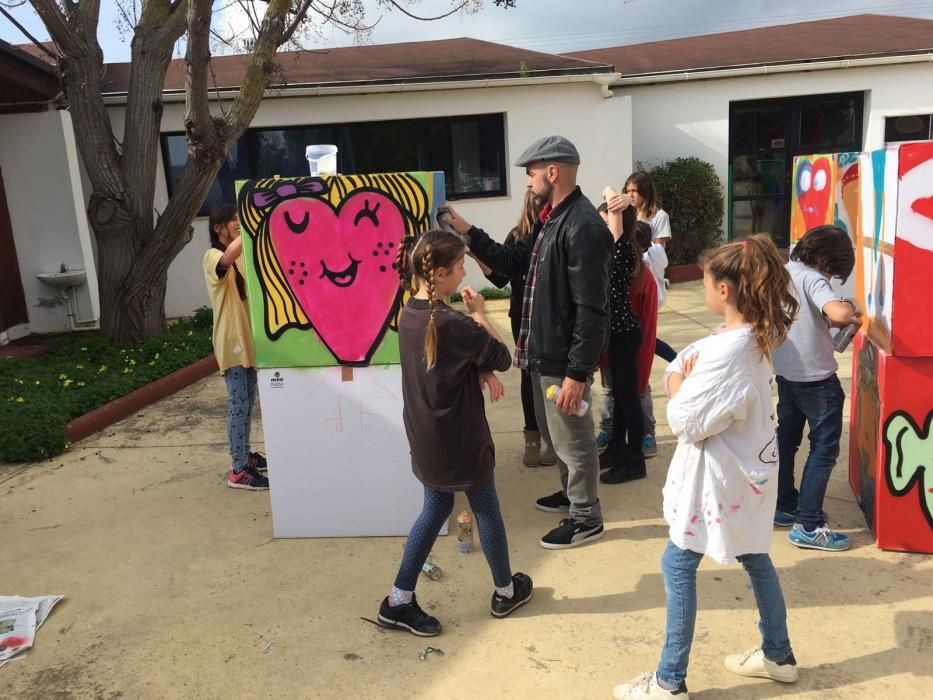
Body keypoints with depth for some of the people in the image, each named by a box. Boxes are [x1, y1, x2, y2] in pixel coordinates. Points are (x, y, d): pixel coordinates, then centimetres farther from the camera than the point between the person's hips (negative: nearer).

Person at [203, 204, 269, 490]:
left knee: (247, 402, 16)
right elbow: (228, 257, -37)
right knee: (238, 404, -6)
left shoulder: (240, 256, 16)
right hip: (232, 341, -9)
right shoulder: (213, 256, -13)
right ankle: (239, 471, 0)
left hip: (248, 338, 9)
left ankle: (245, 456, 29)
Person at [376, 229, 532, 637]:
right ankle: (506, 591, 35)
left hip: (426, 439, 7)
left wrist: (482, 373, -6)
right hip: (460, 441, -7)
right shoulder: (452, 324, -26)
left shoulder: (409, 316, 0)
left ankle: (399, 601, 22)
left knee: (435, 510, 19)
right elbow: (503, 357, -12)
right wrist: (479, 313, -4)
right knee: (487, 511, 14)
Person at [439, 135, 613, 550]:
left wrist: (577, 372, -24)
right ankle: (571, 494, 45)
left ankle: (586, 519, 24)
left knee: (573, 440, 6)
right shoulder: (551, 219, 9)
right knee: (554, 433, 25)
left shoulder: (583, 227, -23)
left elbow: (591, 311, -25)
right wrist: (467, 232, 11)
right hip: (543, 353, 10)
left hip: (564, 360, -10)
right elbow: (515, 262, 17)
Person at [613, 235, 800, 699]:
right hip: (747, 468, 10)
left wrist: (677, 385, -6)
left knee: (678, 566, 2)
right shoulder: (757, 337, 2)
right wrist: (688, 381, -10)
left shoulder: (724, 351, -28)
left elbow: (685, 422, -22)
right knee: (754, 558, 23)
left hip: (720, 477, -9)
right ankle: (778, 655, 41)